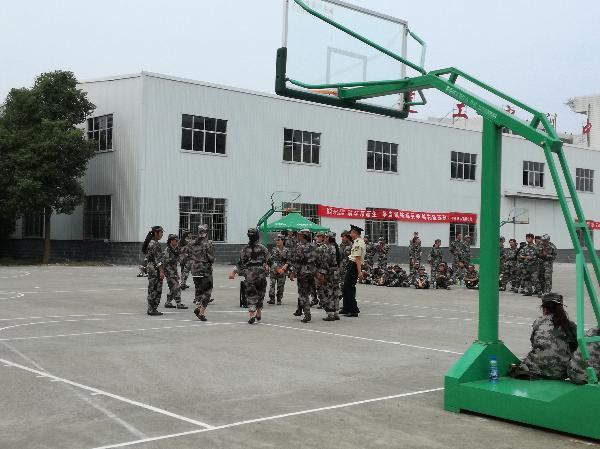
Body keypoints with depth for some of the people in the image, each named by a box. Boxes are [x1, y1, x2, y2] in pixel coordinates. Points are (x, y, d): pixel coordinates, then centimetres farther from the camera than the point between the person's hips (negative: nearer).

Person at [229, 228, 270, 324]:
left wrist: (234, 272, 12)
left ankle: (251, 315, -10)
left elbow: (241, 264, 0)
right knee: (260, 295, 16)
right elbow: (269, 261, -2)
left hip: (249, 277, 0)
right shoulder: (263, 248, -4)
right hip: (261, 276, 0)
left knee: (251, 296, 4)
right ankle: (258, 314, 22)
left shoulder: (244, 249, -1)